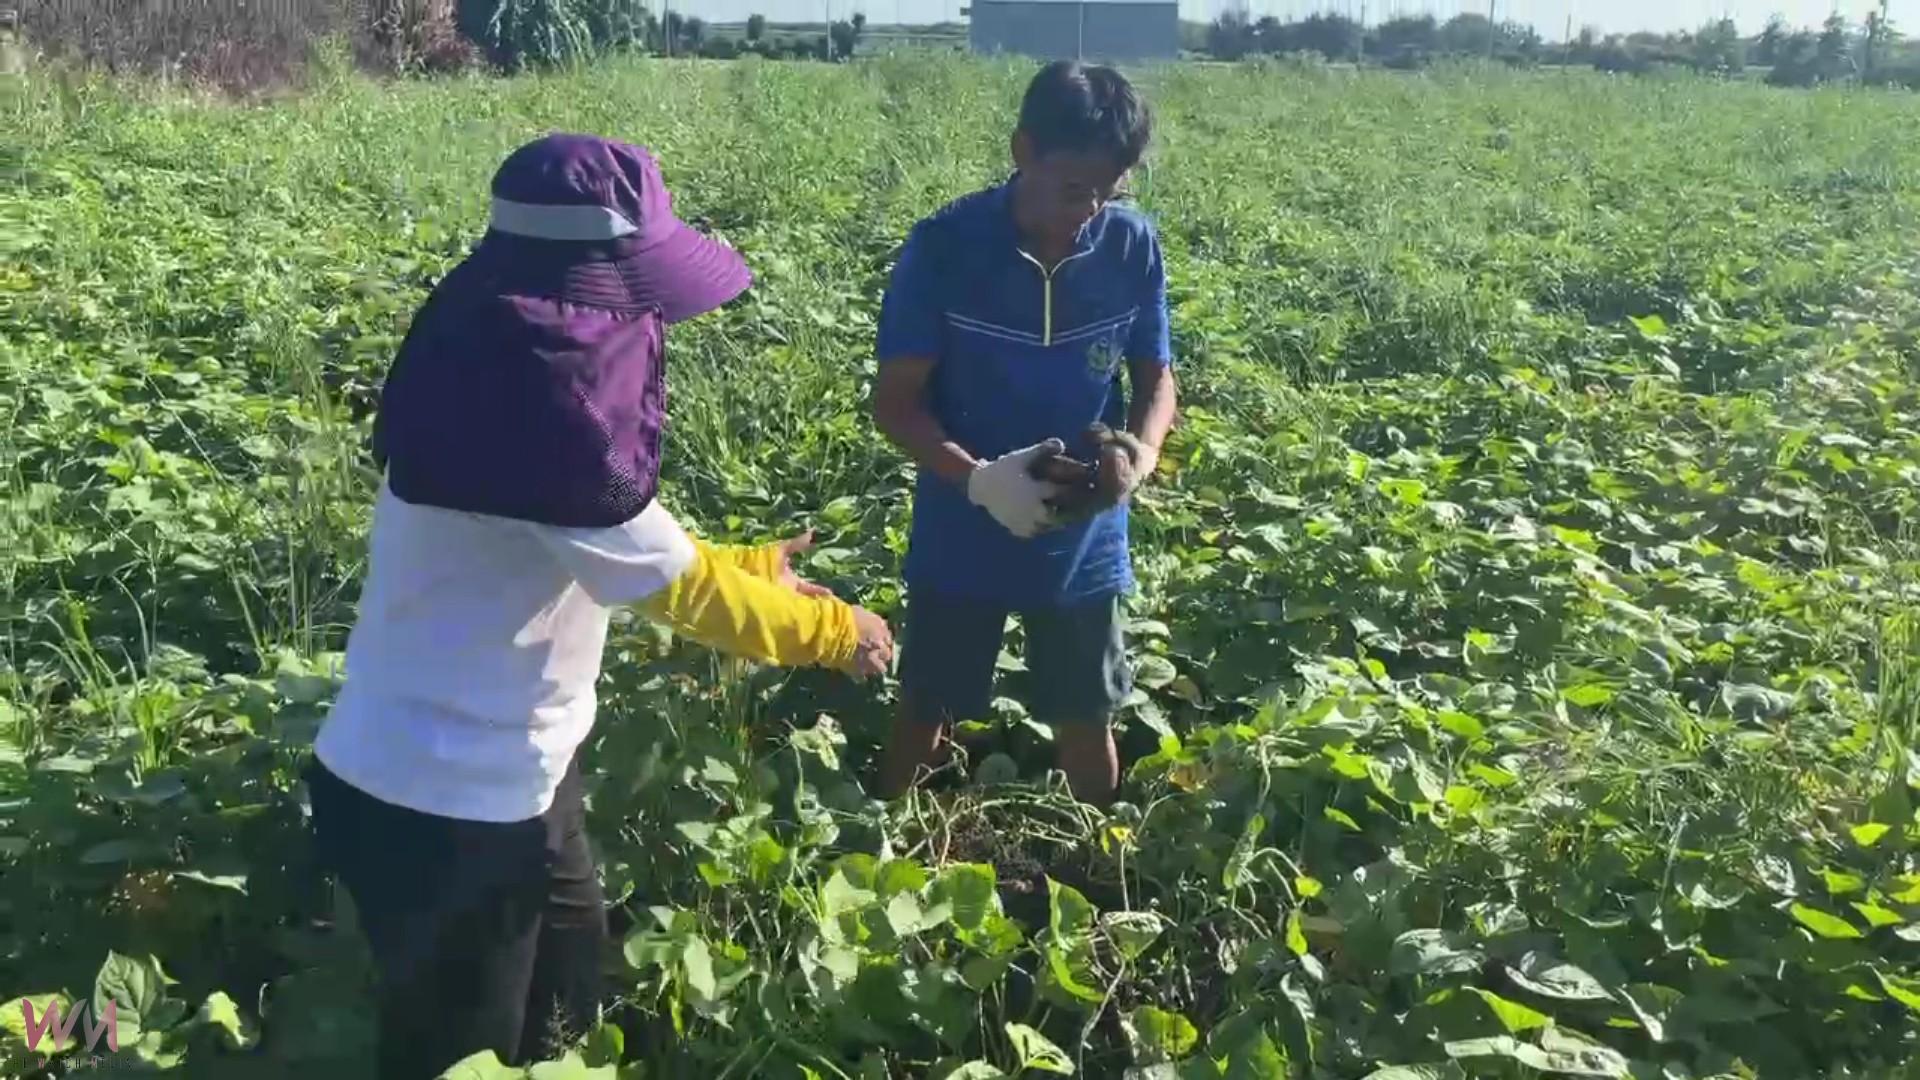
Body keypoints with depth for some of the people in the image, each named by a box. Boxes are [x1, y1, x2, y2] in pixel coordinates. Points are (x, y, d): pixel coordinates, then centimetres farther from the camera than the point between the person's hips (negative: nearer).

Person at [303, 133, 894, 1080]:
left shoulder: (502, 371, 1)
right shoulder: (537, 413, -29)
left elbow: (628, 550, 12)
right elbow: (678, 588, -20)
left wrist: (753, 566, 14)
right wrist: (834, 632, -5)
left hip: (498, 767, 9)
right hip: (442, 803, -9)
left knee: (567, 986, 28)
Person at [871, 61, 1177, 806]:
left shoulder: (1133, 246, -10)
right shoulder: (942, 247, -17)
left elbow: (1156, 375, 3)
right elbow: (895, 400, -13)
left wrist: (1143, 449, -20)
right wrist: (978, 478, -30)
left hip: (1085, 541, 2)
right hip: (961, 540, -2)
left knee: (1086, 724, 18)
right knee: (924, 717, 16)